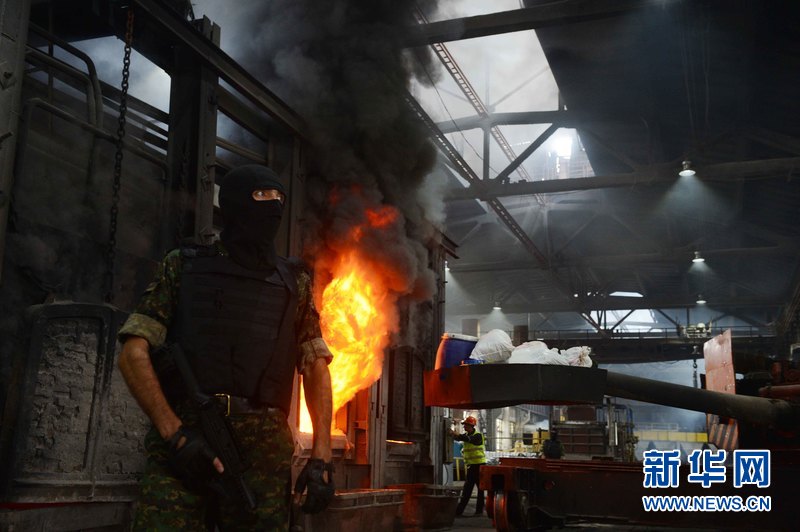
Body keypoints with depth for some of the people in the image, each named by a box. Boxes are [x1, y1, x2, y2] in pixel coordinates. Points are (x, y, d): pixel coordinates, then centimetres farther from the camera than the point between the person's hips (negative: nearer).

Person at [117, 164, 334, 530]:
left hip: (265, 448, 2)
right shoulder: (183, 266, 10)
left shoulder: (294, 282, 17)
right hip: (181, 438, -2)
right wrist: (175, 433, -10)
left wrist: (321, 458, 2)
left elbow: (316, 368, 13)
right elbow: (134, 353, 4)